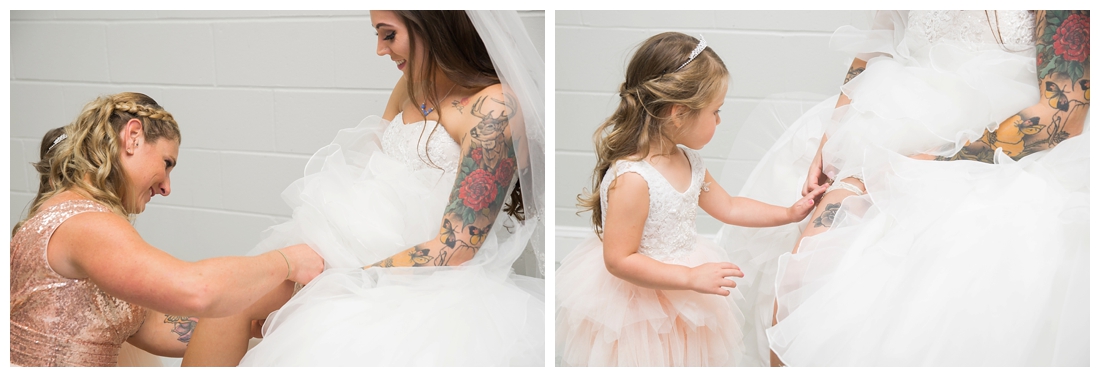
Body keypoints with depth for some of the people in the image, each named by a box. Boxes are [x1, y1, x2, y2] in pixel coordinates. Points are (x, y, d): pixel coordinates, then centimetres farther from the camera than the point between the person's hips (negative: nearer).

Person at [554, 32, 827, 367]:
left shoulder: (688, 162, -1)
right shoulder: (632, 179, -30)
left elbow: (728, 207, 15)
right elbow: (618, 260, -29)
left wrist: (790, 213, 11)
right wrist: (691, 278, -28)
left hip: (679, 297, 8)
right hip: (638, 307, -8)